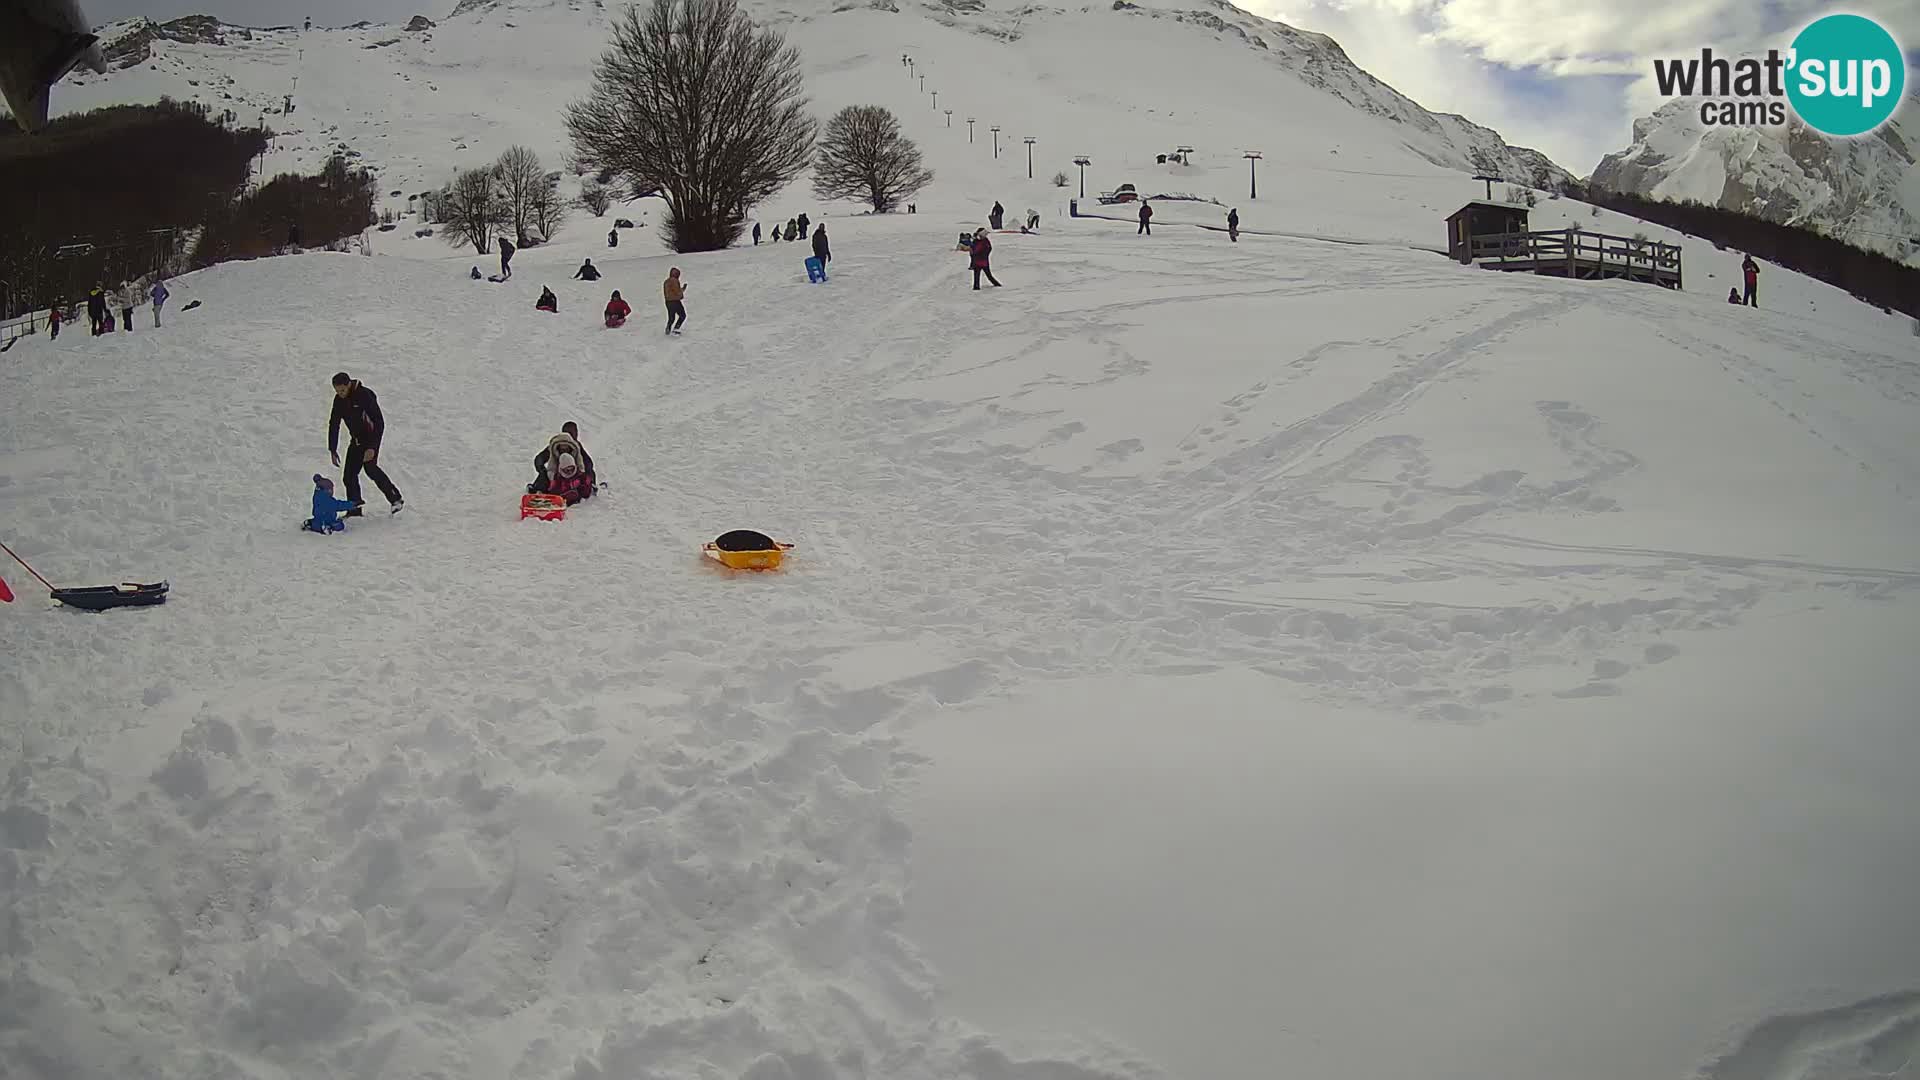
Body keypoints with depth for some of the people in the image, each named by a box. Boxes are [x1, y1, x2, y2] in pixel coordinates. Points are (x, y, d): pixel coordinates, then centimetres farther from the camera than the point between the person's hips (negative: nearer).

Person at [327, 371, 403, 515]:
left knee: (370, 467, -19)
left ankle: (395, 498, -7)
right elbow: (334, 425, 7)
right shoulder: (339, 400, -2)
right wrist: (333, 450, 4)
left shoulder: (365, 395, -23)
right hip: (356, 439, 7)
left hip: (371, 436, -7)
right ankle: (354, 507, 8)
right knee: (350, 472, 0)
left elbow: (379, 422, -24)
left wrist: (372, 447, -29)